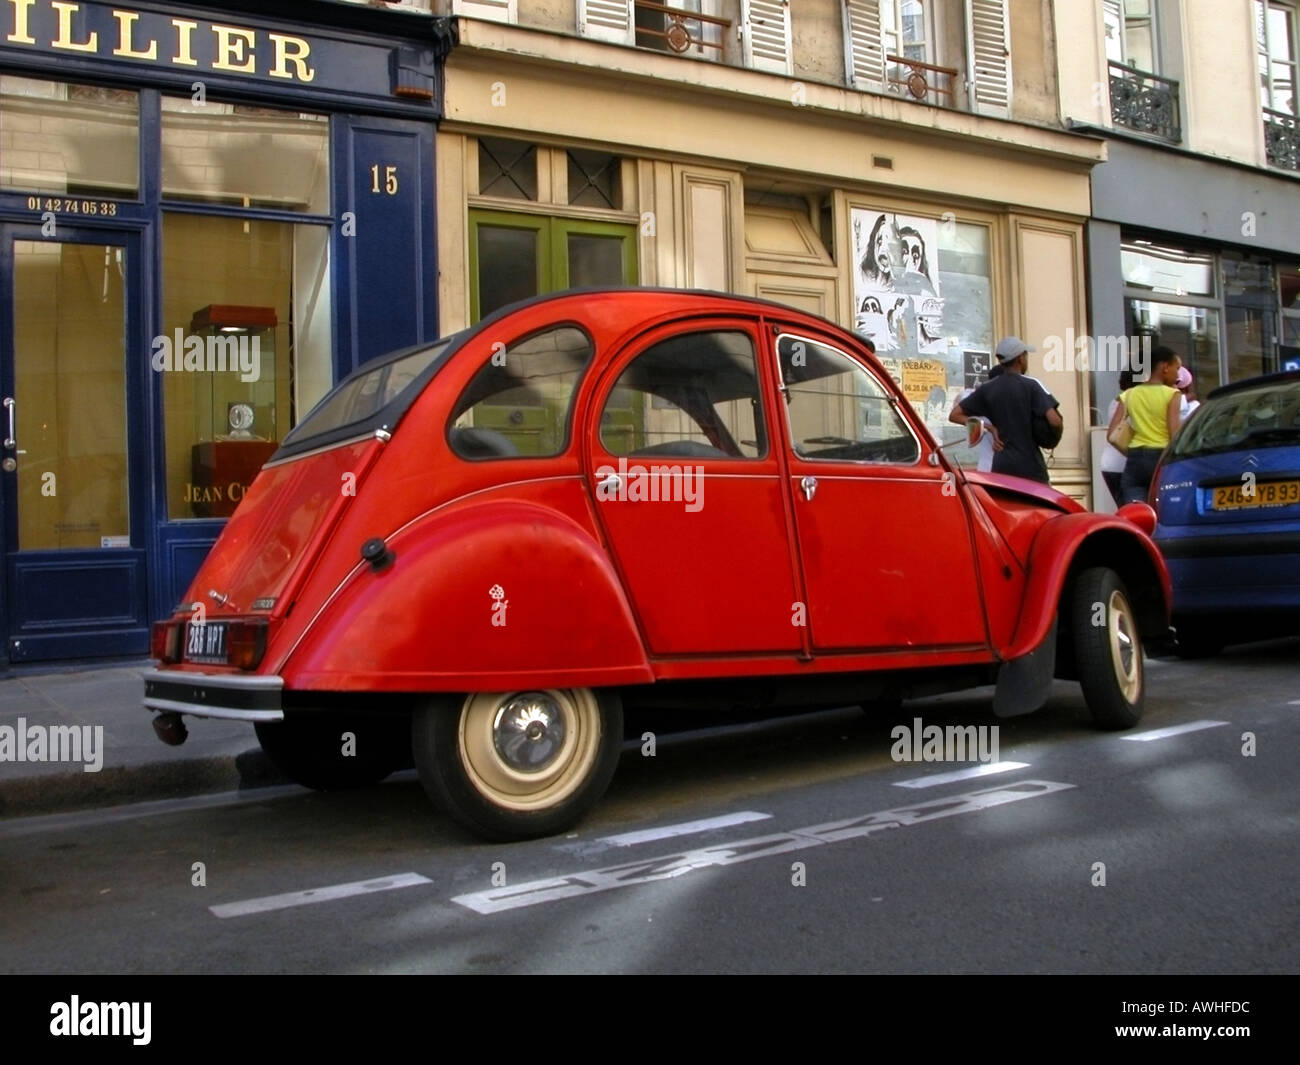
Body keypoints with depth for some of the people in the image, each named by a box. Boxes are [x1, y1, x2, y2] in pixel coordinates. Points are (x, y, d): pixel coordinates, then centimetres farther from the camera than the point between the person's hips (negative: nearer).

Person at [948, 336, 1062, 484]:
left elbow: (954, 415, 5)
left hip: (1002, 466, 4)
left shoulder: (987, 389, 4)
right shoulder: (1031, 385, -7)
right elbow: (1055, 421, -15)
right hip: (1030, 466, -3)